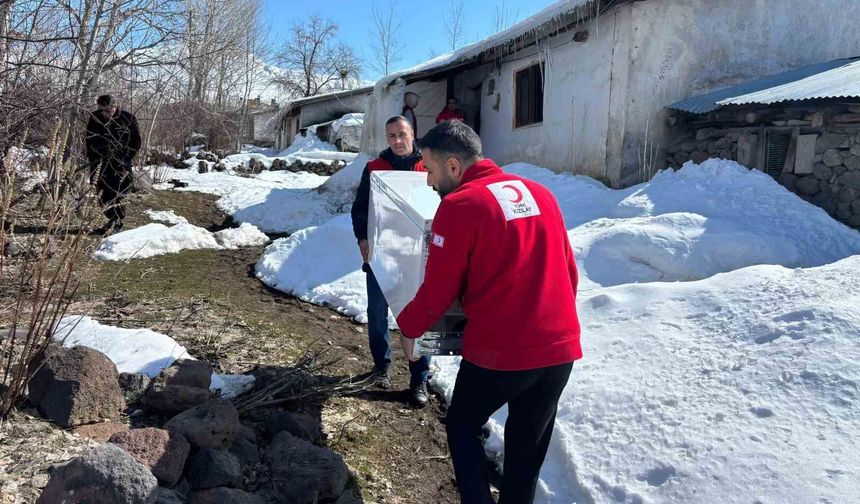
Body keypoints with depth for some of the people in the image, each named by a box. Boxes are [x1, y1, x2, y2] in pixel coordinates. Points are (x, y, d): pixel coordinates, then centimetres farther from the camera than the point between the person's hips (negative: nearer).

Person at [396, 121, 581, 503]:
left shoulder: (460, 205, -11)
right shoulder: (540, 193, 8)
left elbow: (438, 290, -7)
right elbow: (569, 272, 13)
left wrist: (408, 327, 11)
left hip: (497, 352, -5)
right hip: (560, 349, 6)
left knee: (462, 428, 20)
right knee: (528, 448, 20)